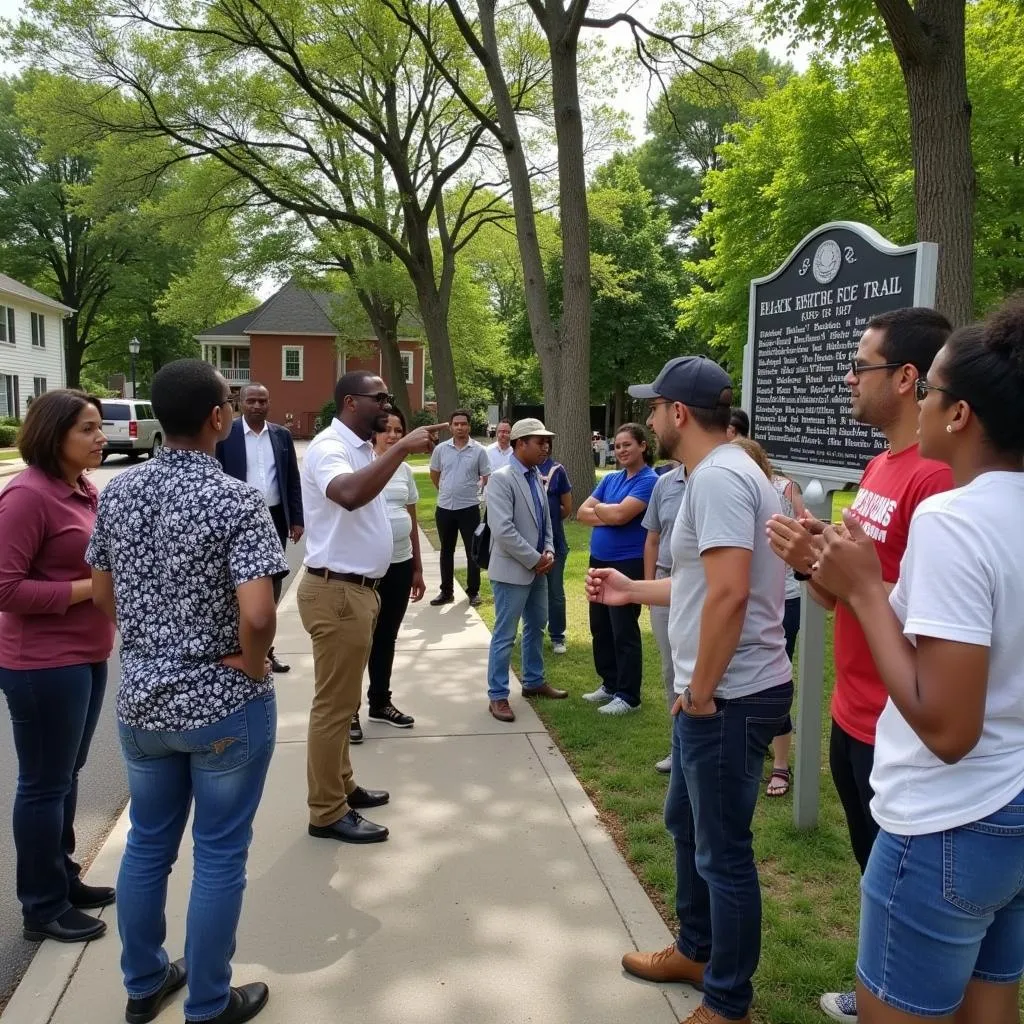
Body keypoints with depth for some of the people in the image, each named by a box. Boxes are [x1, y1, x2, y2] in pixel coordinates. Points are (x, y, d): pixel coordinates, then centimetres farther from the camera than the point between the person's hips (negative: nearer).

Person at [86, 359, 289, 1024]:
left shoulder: (118, 493, -1)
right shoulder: (237, 501, -20)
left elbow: (103, 596, 8)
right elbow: (257, 615, -28)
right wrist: (252, 667, -10)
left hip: (140, 698, 6)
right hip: (225, 704, -6)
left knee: (147, 844, 21)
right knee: (219, 856, 11)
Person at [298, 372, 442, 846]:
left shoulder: (363, 450, 14)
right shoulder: (328, 448, -17)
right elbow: (350, 495, -40)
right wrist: (401, 448, -38)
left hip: (357, 588, 10)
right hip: (336, 592, -10)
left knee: (343, 699, 19)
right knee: (334, 704, -1)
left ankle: (341, 786, 33)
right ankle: (327, 812, 10)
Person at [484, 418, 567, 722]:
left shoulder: (536, 476, 7)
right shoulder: (501, 479, -17)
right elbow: (502, 529, -25)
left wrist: (548, 552, -2)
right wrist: (534, 560, -19)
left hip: (537, 568, 8)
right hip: (512, 570, -8)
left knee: (536, 627, 20)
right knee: (505, 635, 1)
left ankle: (534, 682, 36)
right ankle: (497, 696, 12)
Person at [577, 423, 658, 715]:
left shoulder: (649, 481, -12)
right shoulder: (610, 479, 10)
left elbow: (620, 514, -23)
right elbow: (582, 513, 4)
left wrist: (597, 507, -3)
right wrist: (609, 516, -14)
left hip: (628, 565, -8)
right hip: (599, 561, 8)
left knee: (624, 632, 0)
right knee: (600, 628, 15)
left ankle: (628, 696, 13)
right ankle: (610, 685, 30)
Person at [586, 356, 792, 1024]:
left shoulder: (718, 475, -20)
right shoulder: (720, 473, 13)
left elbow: (729, 593, -28)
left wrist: (699, 691, -20)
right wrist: (633, 590, 24)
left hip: (730, 696, -11)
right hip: (717, 693, 11)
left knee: (722, 851, 5)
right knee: (687, 822, 24)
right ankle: (695, 952, 44)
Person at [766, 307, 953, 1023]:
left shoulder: (937, 478, -22)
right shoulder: (881, 467, 8)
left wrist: (827, 566, -26)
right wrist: (813, 557, -5)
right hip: (853, 715, 9)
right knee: (873, 869, 25)